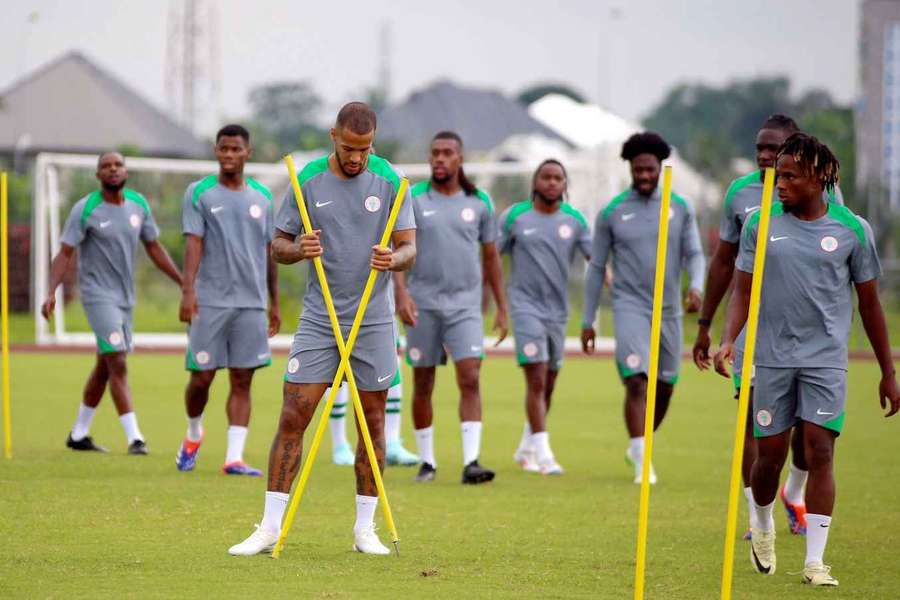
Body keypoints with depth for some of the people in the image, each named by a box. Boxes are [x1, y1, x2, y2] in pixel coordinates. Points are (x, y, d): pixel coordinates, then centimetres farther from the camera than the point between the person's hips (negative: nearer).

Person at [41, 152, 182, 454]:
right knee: (118, 364, -15)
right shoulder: (85, 210, -11)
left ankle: (79, 434, 27)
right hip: (98, 295, -6)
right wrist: (52, 292, -26)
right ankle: (134, 437, -17)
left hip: (125, 297, 6)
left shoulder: (138, 205, 5)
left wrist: (185, 283, 11)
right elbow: (65, 253, -13)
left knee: (104, 367, 14)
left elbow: (155, 249, 13)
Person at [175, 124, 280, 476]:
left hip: (252, 303, 3)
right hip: (210, 301, -3)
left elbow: (269, 252, 16)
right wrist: (188, 291, -19)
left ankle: (234, 457, -3)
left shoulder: (262, 196, 11)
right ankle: (193, 435, 27)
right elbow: (193, 244, -7)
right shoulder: (199, 193, 1)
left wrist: (274, 302, 15)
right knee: (202, 376, 0)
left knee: (242, 381, -2)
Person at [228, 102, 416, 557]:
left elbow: (409, 247, -1)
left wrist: (394, 258, -24)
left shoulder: (389, 181, -1)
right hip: (318, 319, 0)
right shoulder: (308, 181, -1)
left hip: (374, 320, 0)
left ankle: (365, 528, 14)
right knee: (293, 417, -6)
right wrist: (298, 250, -19)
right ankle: (270, 527, -3)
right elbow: (278, 245, 4)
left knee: (372, 420, 4)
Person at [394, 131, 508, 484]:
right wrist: (401, 293, -19)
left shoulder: (479, 202, 6)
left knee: (470, 379, -13)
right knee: (423, 384, 6)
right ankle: (427, 461, 19)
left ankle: (471, 462, -17)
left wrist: (502, 308, 11)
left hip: (465, 305, 0)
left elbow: (491, 257, 13)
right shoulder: (413, 200, 0)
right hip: (423, 304, 0)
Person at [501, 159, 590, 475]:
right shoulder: (514, 217, -3)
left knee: (547, 386, 12)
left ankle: (526, 449, 28)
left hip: (558, 310, 4)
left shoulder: (574, 220, 5)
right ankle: (543, 453, -16)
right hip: (526, 305, -4)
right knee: (536, 380, -15)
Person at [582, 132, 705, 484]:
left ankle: (638, 448, 33)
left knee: (664, 389, 11)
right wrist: (587, 321, 6)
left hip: (669, 310, 3)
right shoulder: (612, 213, 0)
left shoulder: (680, 208, 5)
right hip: (630, 307, -3)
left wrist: (696, 287, -20)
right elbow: (596, 267, 6)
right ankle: (642, 463, -20)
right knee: (637, 383, -18)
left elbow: (694, 254, 2)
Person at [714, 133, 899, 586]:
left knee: (819, 450, -10)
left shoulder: (851, 229, 0)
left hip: (826, 361, -1)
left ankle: (815, 561, -7)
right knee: (770, 454, 5)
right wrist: (728, 339, -12)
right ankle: (761, 523, 36)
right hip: (771, 358, 1)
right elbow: (743, 292, 7)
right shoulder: (760, 225, 2)